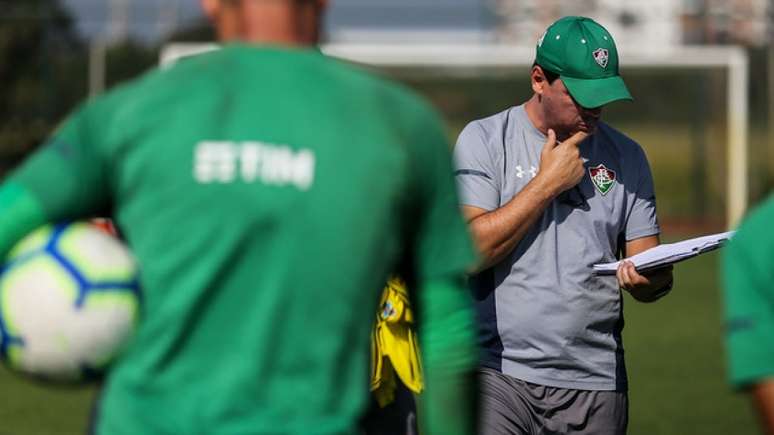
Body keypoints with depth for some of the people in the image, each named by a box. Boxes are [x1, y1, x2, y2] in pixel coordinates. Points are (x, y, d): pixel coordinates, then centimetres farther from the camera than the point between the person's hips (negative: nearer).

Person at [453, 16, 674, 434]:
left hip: (595, 383, 3)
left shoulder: (625, 156, 11)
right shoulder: (484, 140, 1)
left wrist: (647, 279, -15)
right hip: (499, 374, -3)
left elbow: (654, 274, 10)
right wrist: (548, 182, -9)